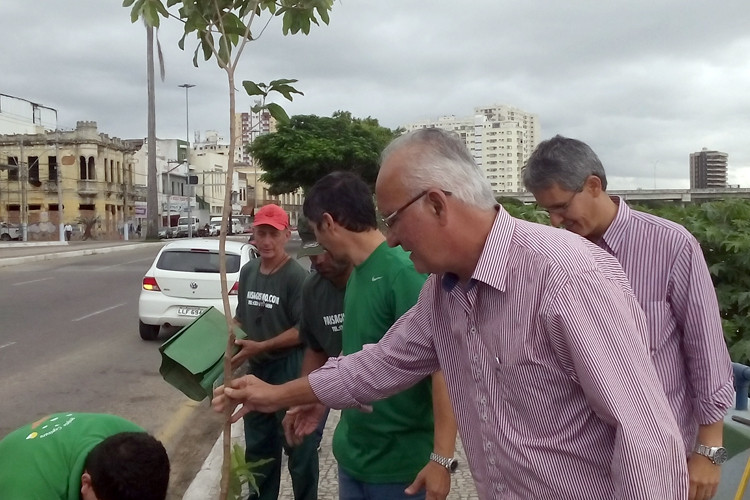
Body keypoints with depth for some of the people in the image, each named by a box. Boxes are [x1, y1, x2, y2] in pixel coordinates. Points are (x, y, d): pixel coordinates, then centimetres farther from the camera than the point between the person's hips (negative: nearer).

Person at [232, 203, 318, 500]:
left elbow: (303, 330, -19)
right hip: (256, 370, 7)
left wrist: (261, 346, -21)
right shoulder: (248, 272, 5)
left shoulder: (296, 276, -16)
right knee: (257, 447, 20)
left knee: (298, 448, 6)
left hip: (290, 370, -7)